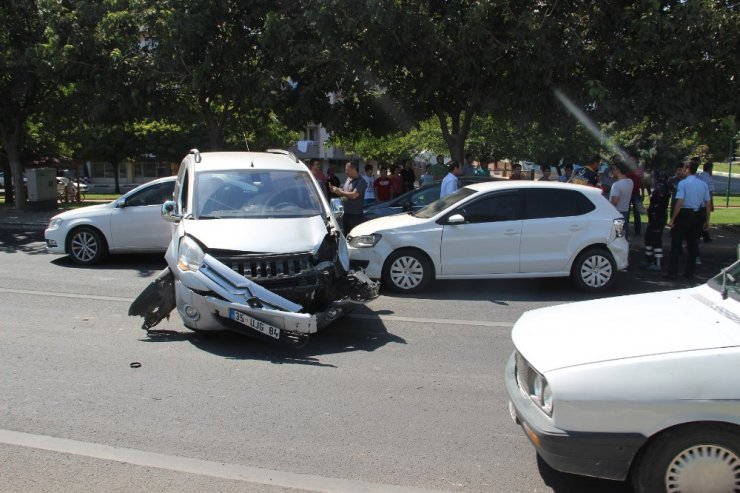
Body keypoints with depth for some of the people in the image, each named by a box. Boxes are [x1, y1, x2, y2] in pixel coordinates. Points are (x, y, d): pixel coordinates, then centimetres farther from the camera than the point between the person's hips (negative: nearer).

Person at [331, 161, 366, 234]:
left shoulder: (361, 182, -13)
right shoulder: (348, 179, 13)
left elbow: (354, 195, -23)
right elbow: (344, 191, 24)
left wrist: (340, 192, -15)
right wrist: (337, 189, 3)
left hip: (355, 215, -8)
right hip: (346, 213, 8)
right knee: (346, 235, 15)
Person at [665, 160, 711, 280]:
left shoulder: (683, 183, -11)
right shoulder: (703, 184, 4)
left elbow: (679, 202, -18)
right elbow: (708, 204, 5)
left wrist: (672, 219, -15)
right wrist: (707, 220, 13)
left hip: (684, 215, -5)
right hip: (697, 216, 5)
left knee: (676, 244, 2)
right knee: (693, 245, 12)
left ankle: (672, 272, 1)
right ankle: (689, 273, 17)